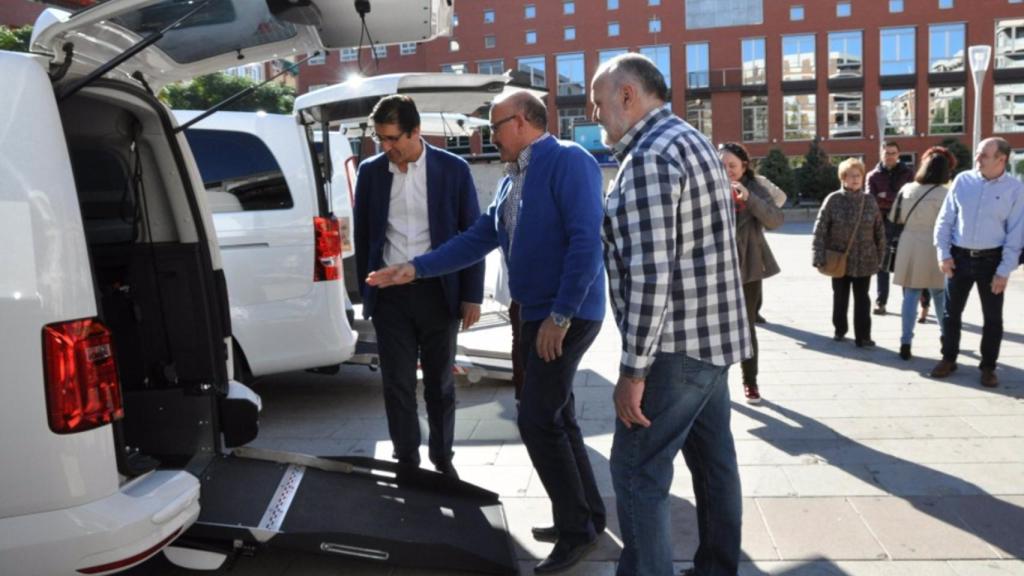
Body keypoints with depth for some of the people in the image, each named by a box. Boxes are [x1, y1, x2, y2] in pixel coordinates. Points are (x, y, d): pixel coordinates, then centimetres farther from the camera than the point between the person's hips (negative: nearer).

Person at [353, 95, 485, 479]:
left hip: (438, 292, -1)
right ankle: (407, 461, 20)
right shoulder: (370, 172, 2)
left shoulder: (453, 169, -5)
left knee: (440, 383, 11)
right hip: (390, 294, 2)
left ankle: (443, 458, 26)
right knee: (397, 384, 6)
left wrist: (472, 295, -4)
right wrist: (366, 293, 8)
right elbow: (363, 237, 9)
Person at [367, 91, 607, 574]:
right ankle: (586, 515, 27)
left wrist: (561, 314, -23)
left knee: (537, 421, -8)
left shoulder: (568, 161, -14)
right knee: (556, 417, 14)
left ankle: (576, 529, 6)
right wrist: (417, 268, 11)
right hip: (536, 313, 9)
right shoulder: (512, 180, 15)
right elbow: (478, 239, 16)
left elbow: (588, 240, -22)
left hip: (566, 315, -9)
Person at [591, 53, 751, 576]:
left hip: (675, 345, -10)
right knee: (713, 461, 17)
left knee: (637, 474, -3)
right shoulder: (692, 141, 15)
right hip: (711, 337, 10)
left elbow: (651, 273, -24)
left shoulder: (650, 156, -17)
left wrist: (633, 368, -21)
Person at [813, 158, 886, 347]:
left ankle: (863, 336, 9)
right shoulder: (833, 200, -8)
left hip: (864, 260, 1)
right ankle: (839, 329, 30)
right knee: (840, 297, 13)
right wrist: (819, 257, -14)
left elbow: (879, 230, 7)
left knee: (862, 299, 4)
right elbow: (820, 229, -9)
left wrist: (880, 255, 7)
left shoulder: (869, 200, 1)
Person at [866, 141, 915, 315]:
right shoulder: (873, 176, 7)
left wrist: (886, 196, -12)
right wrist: (897, 201, -15)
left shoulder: (907, 173, 7)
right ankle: (880, 302, 3)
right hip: (882, 223, 0)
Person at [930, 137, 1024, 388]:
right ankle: (948, 359, 26)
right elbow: (945, 219, 3)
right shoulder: (962, 180, -1)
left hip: (991, 259, -2)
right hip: (959, 257, 2)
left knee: (993, 317, 8)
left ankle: (988, 367, 21)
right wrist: (943, 253, -4)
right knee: (951, 312, 10)